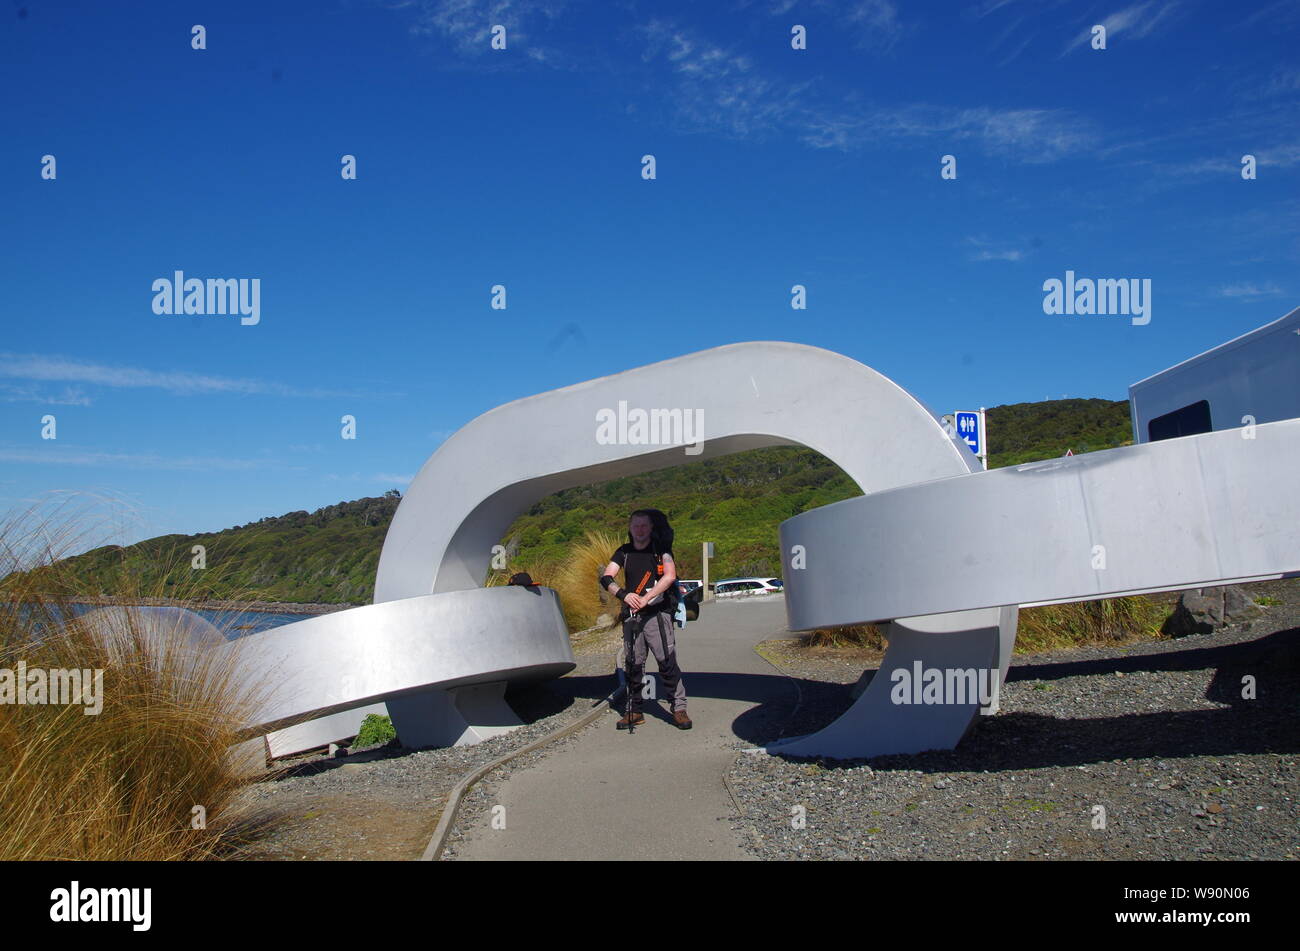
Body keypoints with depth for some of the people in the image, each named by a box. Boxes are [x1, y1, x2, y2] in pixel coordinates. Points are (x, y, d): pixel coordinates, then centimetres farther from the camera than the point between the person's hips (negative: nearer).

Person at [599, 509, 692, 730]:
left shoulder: (661, 549, 1)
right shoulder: (623, 552, 11)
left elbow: (670, 576, -14)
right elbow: (606, 577, 0)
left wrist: (645, 598, -21)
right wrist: (624, 595, -19)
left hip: (657, 613, -3)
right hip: (631, 616, 4)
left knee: (667, 661, -10)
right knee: (633, 664, 6)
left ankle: (679, 707, -3)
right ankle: (634, 711, 14)